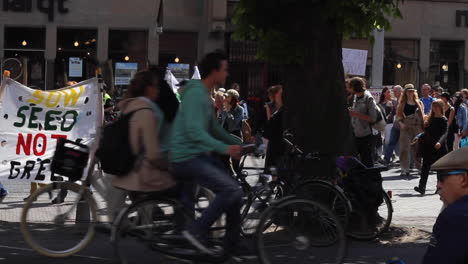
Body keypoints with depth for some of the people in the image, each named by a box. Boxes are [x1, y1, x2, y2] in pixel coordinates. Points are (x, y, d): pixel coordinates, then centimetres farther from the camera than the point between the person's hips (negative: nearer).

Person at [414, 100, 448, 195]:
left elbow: (445, 133, -18)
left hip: (439, 147, -5)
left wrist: (440, 142, -33)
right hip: (428, 146, 5)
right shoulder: (430, 119, 12)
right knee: (425, 167, -5)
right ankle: (422, 187, -13)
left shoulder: (443, 120, -6)